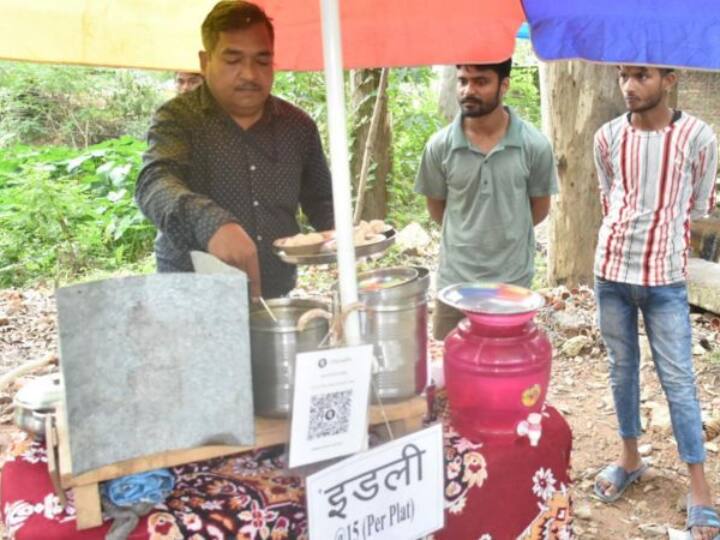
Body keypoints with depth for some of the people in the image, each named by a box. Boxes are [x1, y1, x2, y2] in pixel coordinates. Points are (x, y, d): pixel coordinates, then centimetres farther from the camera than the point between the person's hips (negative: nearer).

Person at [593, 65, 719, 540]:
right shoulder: (608, 137, -1)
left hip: (665, 279, -3)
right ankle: (630, 458, 32)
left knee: (678, 381, 2)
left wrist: (663, 238, 6)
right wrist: (625, 233, 10)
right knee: (622, 369, 14)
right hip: (611, 272, 3)